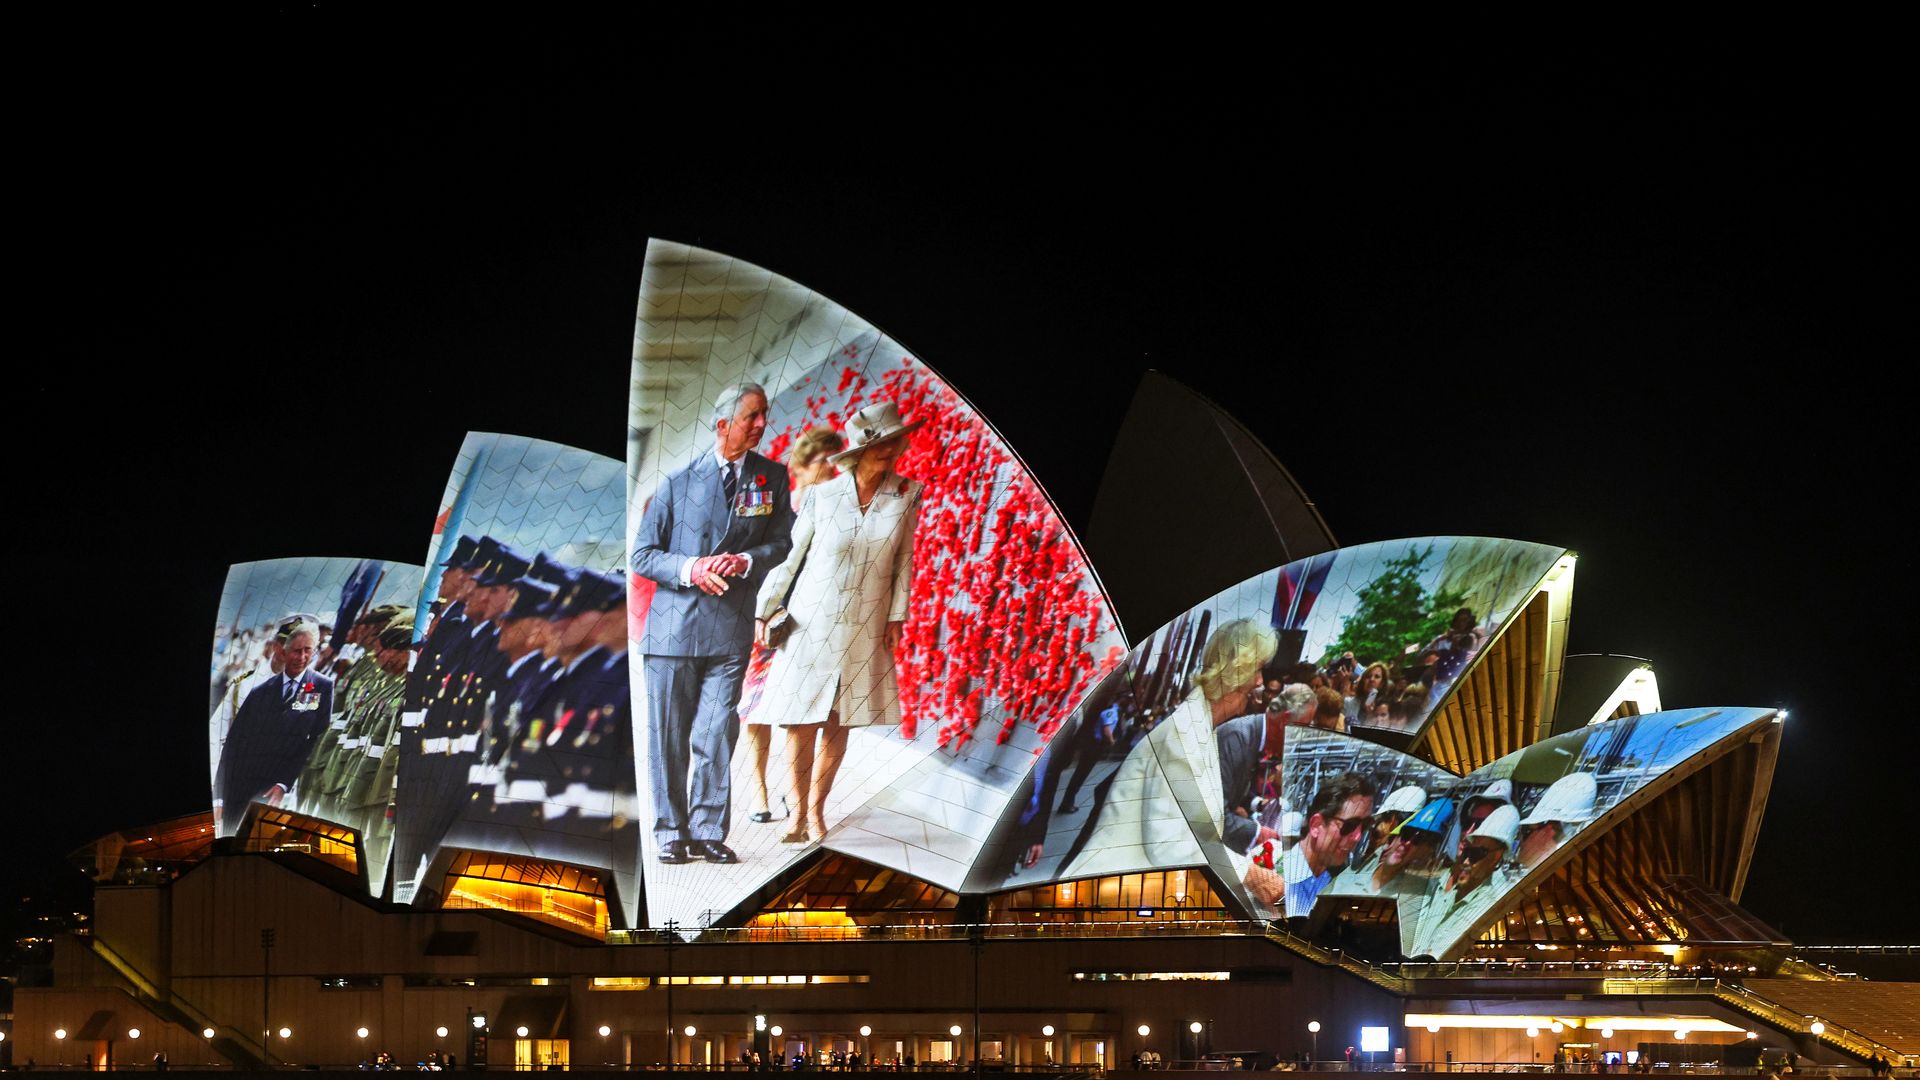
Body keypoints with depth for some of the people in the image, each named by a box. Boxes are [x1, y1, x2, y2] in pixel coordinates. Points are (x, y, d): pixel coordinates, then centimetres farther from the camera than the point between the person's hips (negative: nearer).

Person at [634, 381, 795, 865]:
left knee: (718, 734, -4)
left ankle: (708, 832, 3)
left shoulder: (772, 477, 6)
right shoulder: (679, 481, 1)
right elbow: (643, 554, 4)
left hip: (732, 629, 1)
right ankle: (671, 833, 11)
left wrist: (746, 561, -11)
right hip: (674, 626, -1)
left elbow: (782, 543, 9)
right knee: (668, 736, 3)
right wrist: (690, 569, -14)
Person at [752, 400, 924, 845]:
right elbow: (789, 556, 1)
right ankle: (798, 815, 8)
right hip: (810, 624, -2)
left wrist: (897, 616, 5)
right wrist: (764, 611, 0)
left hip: (864, 630, 2)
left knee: (838, 727, 5)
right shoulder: (822, 497, -7)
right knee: (801, 725, -3)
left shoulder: (906, 495, -2)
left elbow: (903, 561, 7)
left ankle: (817, 810, 19)